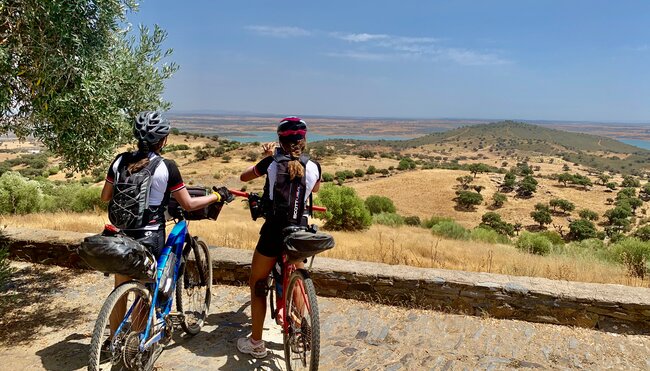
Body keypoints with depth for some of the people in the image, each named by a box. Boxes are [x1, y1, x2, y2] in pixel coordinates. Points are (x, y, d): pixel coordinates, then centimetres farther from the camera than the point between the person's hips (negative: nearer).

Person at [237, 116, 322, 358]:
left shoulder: (271, 162, -6)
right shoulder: (313, 167, -1)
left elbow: (243, 177, 11)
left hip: (274, 232, -2)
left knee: (257, 284, 14)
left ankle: (256, 343, 21)